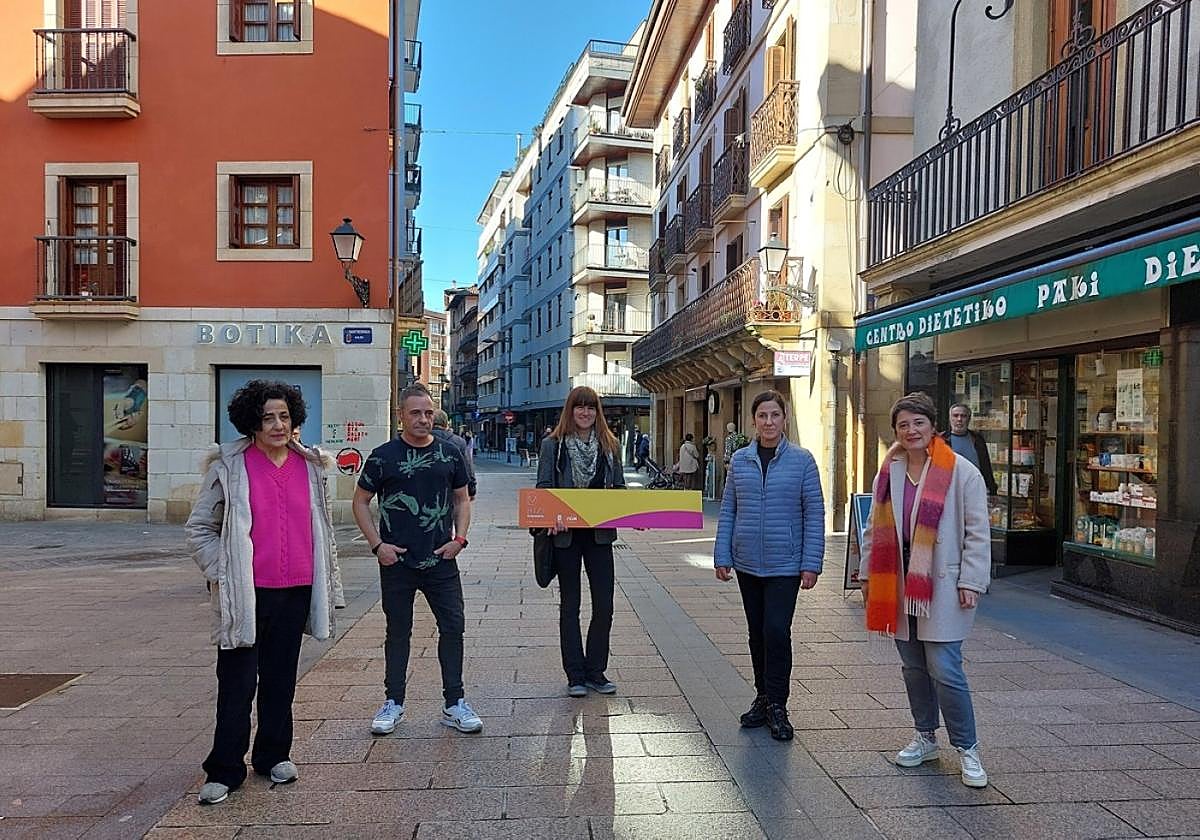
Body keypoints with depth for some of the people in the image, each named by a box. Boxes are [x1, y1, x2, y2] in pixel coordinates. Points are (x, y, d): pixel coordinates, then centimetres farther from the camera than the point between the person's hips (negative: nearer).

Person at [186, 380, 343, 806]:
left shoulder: (310, 466, 7)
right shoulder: (229, 466, -3)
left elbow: (321, 526, 17)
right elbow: (199, 527, 2)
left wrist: (326, 582, 16)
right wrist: (220, 573, -7)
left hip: (296, 590, 4)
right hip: (246, 593, -3)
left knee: (281, 678, 15)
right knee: (237, 682, 3)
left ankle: (273, 755, 30)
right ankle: (224, 770, 16)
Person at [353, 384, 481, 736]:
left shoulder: (449, 453, 4)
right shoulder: (384, 455, -2)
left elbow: (462, 499, 12)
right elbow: (360, 502, 4)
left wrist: (459, 538, -2)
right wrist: (377, 544, -6)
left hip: (441, 561, 2)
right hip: (396, 562, -1)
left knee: (453, 627, 2)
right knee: (398, 632, 10)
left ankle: (454, 703, 14)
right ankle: (393, 703, 25)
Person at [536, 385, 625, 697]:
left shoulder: (609, 445, 6)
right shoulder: (553, 444, -2)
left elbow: (619, 488, 10)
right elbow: (543, 487, -6)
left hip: (600, 534, 2)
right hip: (565, 533, -2)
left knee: (604, 605, 3)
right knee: (570, 605, 9)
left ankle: (595, 671, 19)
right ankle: (575, 675, 18)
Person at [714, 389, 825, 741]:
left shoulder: (802, 460, -5)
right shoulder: (740, 460, 3)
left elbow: (814, 514, -4)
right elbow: (727, 511, 6)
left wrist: (811, 564, -8)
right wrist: (722, 556, 1)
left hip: (785, 564, -3)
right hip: (747, 563, 3)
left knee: (777, 631, -9)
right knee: (757, 633, 13)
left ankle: (777, 705, 8)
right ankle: (763, 697, 29)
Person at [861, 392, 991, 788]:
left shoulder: (962, 472, -7)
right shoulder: (889, 473, 8)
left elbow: (977, 532, -7)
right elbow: (876, 529, 14)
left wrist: (970, 582, -11)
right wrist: (868, 574, 12)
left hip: (942, 587, -5)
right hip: (900, 586, 5)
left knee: (944, 669, -6)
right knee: (913, 667, 14)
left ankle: (967, 748, 13)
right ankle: (925, 738, 31)